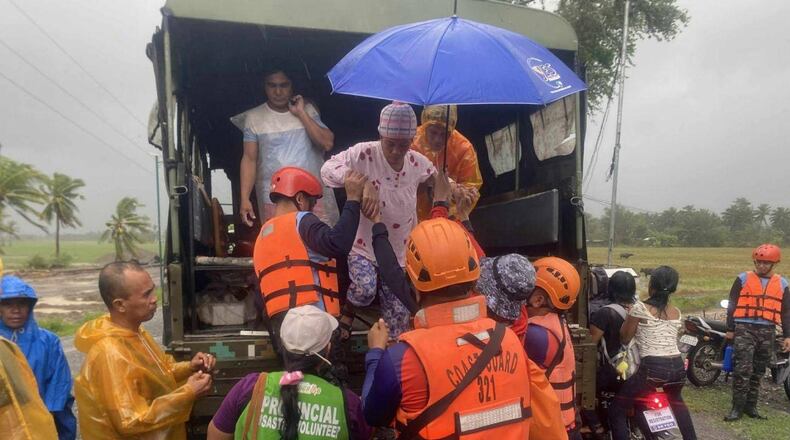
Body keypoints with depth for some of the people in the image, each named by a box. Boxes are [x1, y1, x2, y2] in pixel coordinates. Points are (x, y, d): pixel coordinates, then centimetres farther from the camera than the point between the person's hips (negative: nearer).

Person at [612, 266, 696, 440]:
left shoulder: (640, 308, -3)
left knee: (616, 411, 1)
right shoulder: (677, 312, 13)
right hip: (677, 367, 7)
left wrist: (629, 314, 19)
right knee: (676, 401, 40)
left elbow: (624, 338, 4)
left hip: (652, 368, -7)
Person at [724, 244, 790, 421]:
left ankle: (750, 406, 18)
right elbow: (732, 305, 4)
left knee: (758, 372, 9)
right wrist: (730, 329, 1)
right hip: (745, 329, -3)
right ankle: (737, 407, -7)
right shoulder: (743, 279, 2)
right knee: (742, 370, -11)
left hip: (767, 332, 3)